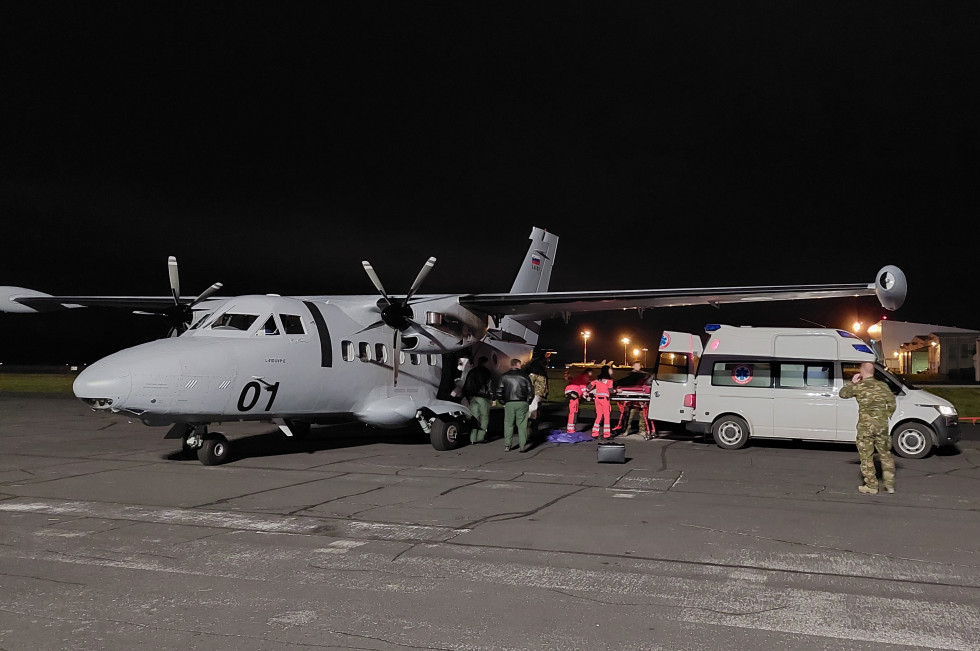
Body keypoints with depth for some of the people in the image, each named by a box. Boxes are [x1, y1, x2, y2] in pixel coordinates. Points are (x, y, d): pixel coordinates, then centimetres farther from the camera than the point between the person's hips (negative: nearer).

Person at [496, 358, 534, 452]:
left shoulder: (504, 377, 4)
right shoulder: (524, 376, 1)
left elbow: (499, 392, 2)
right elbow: (530, 392, 3)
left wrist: (503, 402, 13)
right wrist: (527, 402, 16)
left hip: (509, 404, 1)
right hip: (522, 403, -1)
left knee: (508, 424, 9)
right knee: (522, 425, 4)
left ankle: (507, 446, 7)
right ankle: (523, 446, 1)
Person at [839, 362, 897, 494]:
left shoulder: (858, 386, -6)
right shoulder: (883, 386, 3)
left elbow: (842, 393, 8)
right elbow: (892, 405, 5)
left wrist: (852, 382, 16)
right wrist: (885, 417, 16)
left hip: (865, 426, -3)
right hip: (882, 425, 4)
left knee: (866, 456, 5)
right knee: (885, 455, 16)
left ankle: (871, 486, 7)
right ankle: (890, 484, 19)